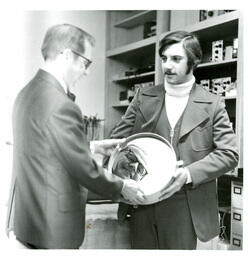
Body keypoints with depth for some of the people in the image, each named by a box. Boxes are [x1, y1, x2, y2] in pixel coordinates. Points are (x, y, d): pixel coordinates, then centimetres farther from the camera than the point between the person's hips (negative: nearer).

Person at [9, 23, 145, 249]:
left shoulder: (28, 92, 4)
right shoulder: (61, 105, -26)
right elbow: (84, 169, -20)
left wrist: (93, 146, 11)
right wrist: (121, 187, -5)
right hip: (54, 227, -9)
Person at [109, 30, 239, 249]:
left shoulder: (212, 104, 0)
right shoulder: (144, 98, 7)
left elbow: (229, 154, -4)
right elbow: (118, 138, 7)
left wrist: (188, 174, -18)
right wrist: (121, 160, -16)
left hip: (183, 207, -2)